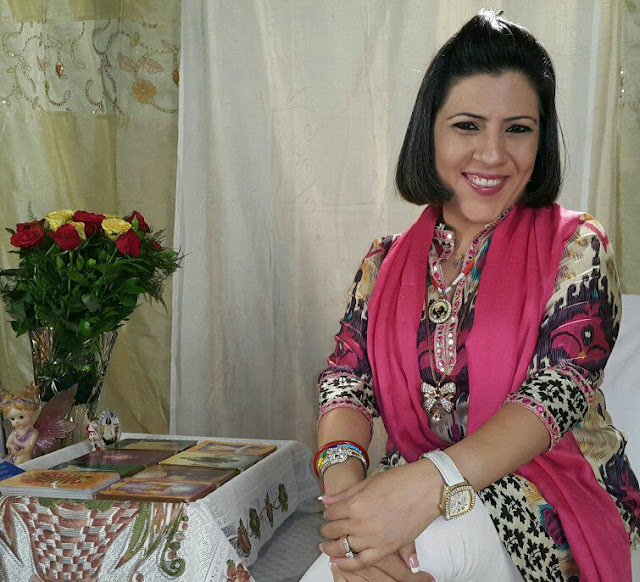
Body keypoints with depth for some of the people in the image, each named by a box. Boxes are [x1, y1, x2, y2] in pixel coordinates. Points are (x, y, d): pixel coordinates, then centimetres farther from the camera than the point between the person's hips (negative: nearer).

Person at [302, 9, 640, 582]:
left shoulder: (576, 246, -2)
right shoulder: (386, 261, 9)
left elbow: (561, 386, -16)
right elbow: (347, 378, -2)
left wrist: (431, 481, -33)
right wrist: (344, 475, -27)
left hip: (549, 502, -2)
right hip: (415, 497, 2)